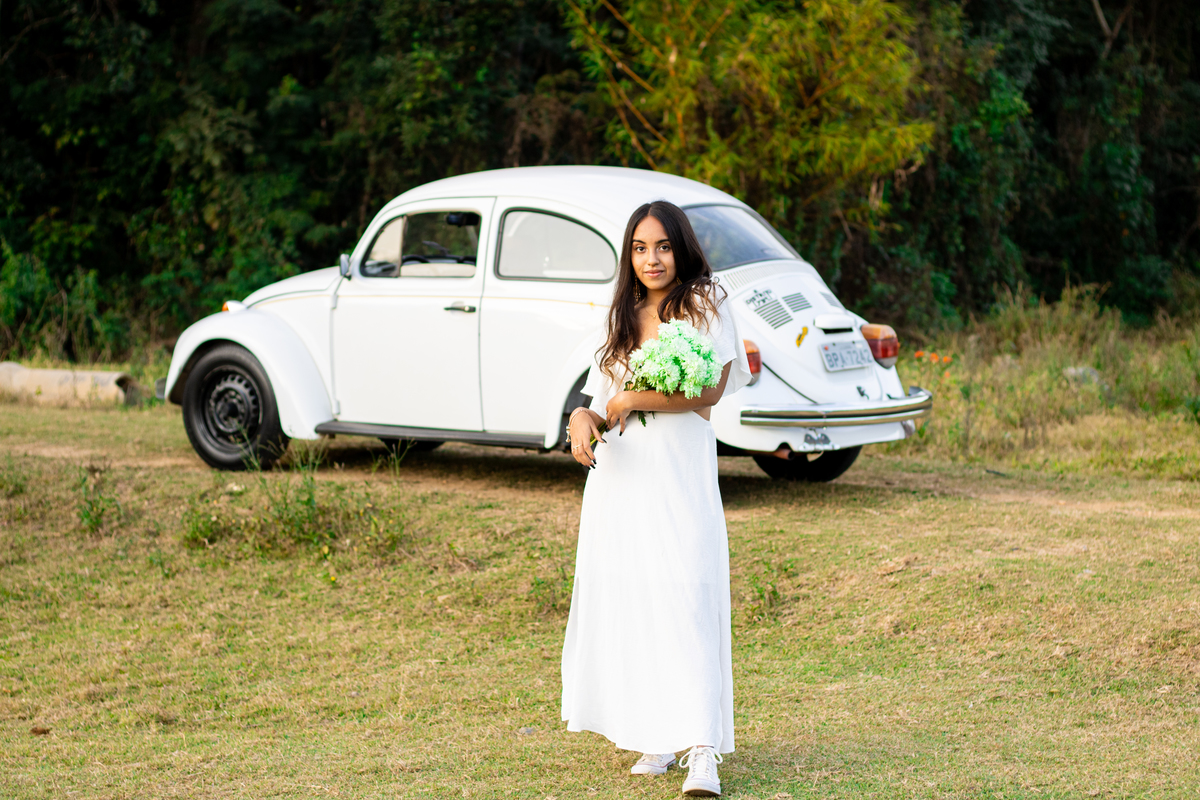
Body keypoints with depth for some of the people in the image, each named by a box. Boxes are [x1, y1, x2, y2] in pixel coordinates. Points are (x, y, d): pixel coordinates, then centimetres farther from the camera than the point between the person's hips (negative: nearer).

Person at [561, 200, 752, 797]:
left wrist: (631, 401, -8)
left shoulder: (704, 306, 0)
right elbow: (602, 397, 17)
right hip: (619, 477, 5)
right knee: (627, 601, 3)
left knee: (686, 599, -13)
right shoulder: (621, 316, 17)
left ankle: (701, 751, -16)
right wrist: (582, 420, -6)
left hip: (680, 475, -5)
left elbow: (710, 389, -10)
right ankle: (652, 736, 11)